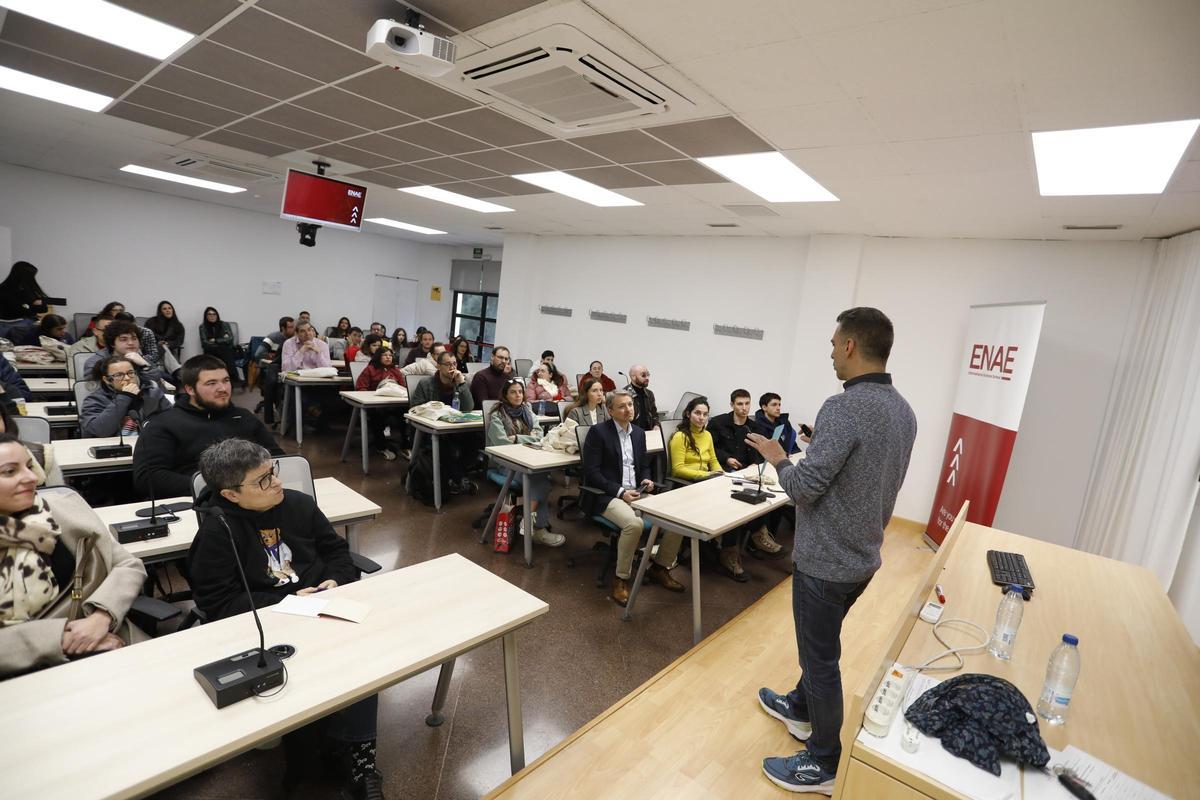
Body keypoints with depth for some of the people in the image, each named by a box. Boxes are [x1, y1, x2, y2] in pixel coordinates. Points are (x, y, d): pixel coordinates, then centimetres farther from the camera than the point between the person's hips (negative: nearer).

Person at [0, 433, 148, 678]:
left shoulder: (65, 508, 2)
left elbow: (130, 567, 3)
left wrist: (101, 617, -13)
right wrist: (57, 637, -18)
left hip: (101, 643, 2)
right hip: (23, 673, -2)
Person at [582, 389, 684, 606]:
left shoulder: (639, 432, 13)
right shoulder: (598, 432, -7)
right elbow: (591, 472, -12)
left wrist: (646, 480, -2)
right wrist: (620, 491, -19)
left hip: (637, 492, 7)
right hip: (607, 495, -6)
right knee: (634, 524, -34)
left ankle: (660, 568, 10)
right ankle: (621, 578, -11)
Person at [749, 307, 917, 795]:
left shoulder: (844, 408, -26)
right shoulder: (903, 412, 3)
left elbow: (804, 487, -24)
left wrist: (778, 459, -7)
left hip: (826, 560, -9)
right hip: (862, 555, 9)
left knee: (821, 658, 9)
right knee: (820, 645, 27)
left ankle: (824, 765, 28)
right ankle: (800, 707, 48)